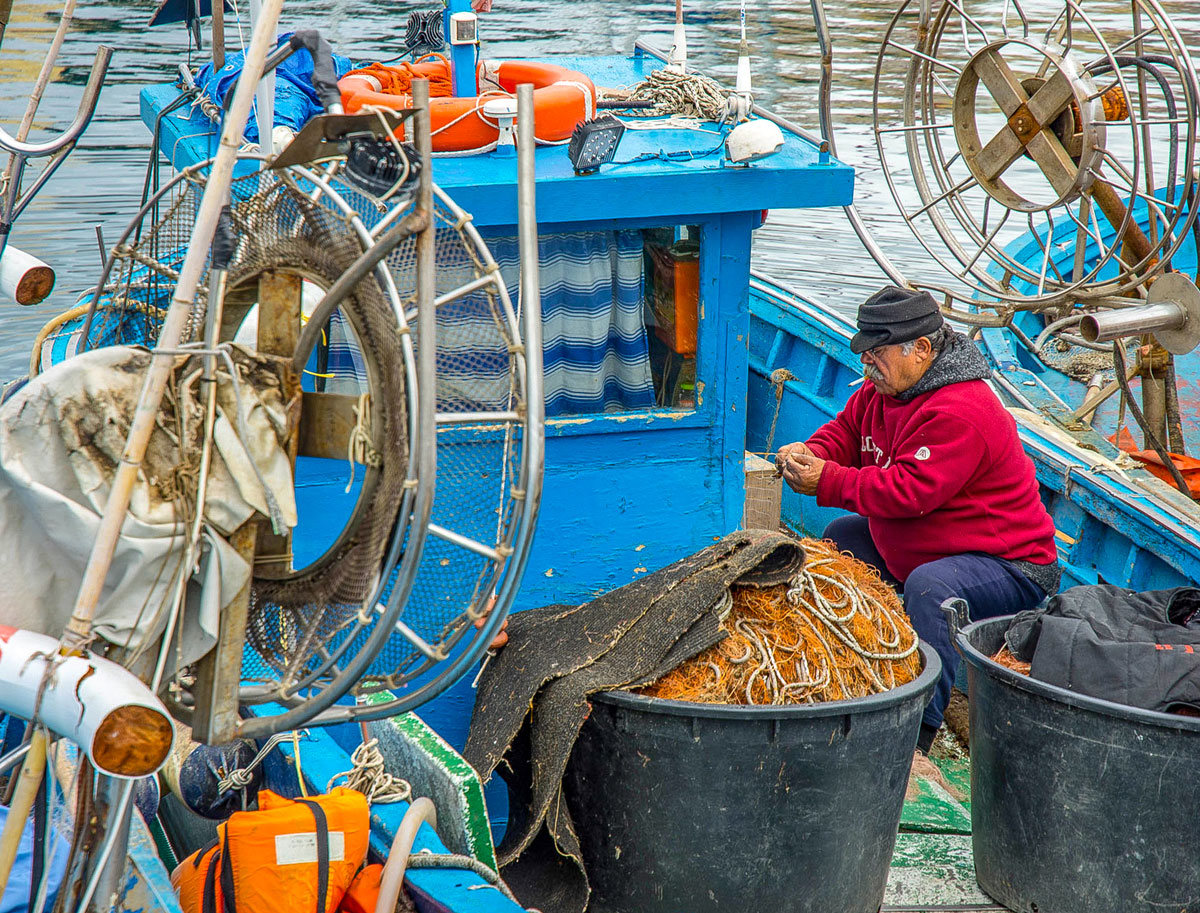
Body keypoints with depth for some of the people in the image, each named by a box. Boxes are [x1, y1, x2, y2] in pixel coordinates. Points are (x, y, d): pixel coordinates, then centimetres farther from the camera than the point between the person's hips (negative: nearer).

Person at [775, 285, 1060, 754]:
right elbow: (846, 430, 15)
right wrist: (810, 454, -8)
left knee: (930, 586, -39)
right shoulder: (884, 388, 3)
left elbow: (910, 490, -33)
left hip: (1012, 570, -11)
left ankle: (917, 729, -40)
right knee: (842, 536, 20)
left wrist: (827, 482, -26)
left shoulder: (961, 414, -28)